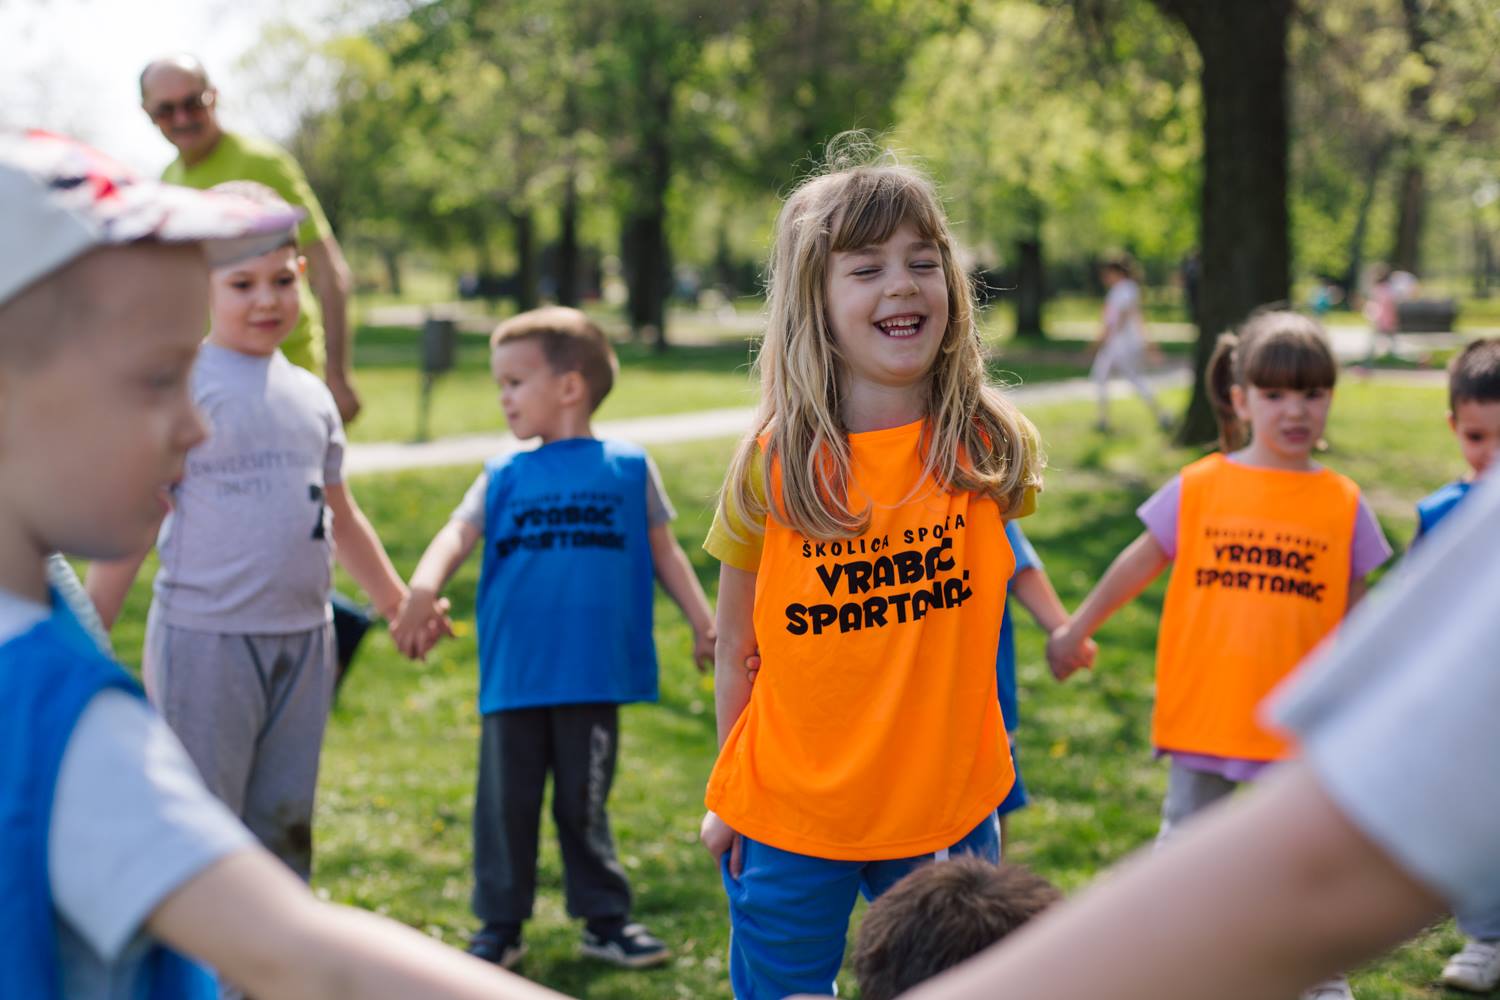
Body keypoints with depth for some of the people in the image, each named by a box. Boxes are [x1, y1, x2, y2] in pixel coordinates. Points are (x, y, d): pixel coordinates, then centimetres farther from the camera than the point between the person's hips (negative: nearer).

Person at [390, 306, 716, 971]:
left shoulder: (629, 469, 4)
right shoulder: (503, 479, 6)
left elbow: (663, 552, 10)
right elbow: (458, 535, -8)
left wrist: (703, 622, 4)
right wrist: (423, 588, -27)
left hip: (594, 675, -1)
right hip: (514, 677, 1)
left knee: (584, 804, 9)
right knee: (506, 804, 7)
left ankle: (605, 918, 24)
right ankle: (499, 926, 20)